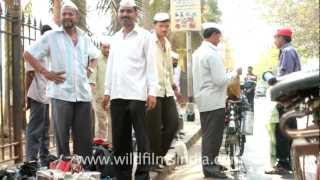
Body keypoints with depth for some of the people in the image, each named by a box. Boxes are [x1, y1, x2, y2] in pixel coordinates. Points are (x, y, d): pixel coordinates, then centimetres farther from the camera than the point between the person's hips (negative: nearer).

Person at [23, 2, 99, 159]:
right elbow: (28, 54, 3)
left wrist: (90, 69, 12)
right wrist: (46, 73, -5)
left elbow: (94, 57, 32)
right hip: (61, 93, -4)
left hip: (83, 93, 4)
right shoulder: (51, 36, 2)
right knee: (62, 136, 2)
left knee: (84, 136, 7)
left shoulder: (85, 38, 14)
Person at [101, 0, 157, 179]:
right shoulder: (115, 38, 17)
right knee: (120, 138, 9)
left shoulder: (144, 35, 1)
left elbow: (151, 64, -5)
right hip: (117, 95, 6)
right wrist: (107, 91, 14)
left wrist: (152, 92, -13)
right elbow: (110, 66, 19)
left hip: (137, 94, -5)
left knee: (141, 137, -3)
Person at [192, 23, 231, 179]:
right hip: (214, 100, -9)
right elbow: (220, 80, -20)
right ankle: (209, 167, 1)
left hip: (203, 99, 9)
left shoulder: (198, 52, 11)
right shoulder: (212, 53, -17)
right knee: (213, 135, -4)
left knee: (208, 134, 15)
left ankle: (209, 163, 23)